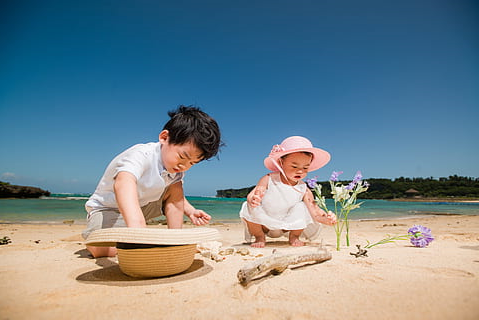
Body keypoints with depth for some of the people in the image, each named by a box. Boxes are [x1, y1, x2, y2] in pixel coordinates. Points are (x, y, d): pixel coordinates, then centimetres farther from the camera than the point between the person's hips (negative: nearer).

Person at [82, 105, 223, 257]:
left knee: (175, 186, -11)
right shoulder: (141, 155, -33)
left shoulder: (177, 169, -9)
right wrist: (136, 226, -70)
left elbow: (174, 194, 8)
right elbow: (123, 183, -54)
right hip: (108, 207, -6)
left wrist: (190, 211, -12)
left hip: (143, 205, 6)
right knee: (100, 249, -33)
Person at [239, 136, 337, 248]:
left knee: (300, 207, -23)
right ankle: (259, 237, 1)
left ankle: (294, 237, 6)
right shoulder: (268, 180, -21)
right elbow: (251, 196, -27)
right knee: (250, 209, -29)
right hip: (264, 224, -1)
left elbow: (315, 211, -19)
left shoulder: (304, 190, -16)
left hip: (285, 227, 1)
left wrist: (326, 218, -41)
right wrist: (252, 200, -52)